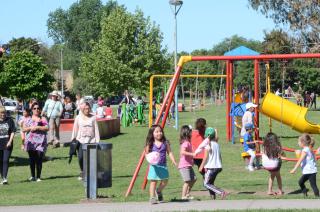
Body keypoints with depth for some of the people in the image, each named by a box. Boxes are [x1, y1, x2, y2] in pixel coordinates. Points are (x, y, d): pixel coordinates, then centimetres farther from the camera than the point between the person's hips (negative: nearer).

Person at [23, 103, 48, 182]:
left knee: (39, 159, -6)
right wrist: (31, 128, -9)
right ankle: (33, 176, 12)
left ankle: (38, 177, -2)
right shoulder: (28, 119, 14)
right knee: (32, 159, 4)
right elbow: (24, 129, 8)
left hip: (40, 141, -2)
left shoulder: (43, 119, 7)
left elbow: (47, 128, -4)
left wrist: (37, 127, -12)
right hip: (30, 142, 2)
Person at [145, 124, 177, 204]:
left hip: (163, 165, 3)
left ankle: (158, 191, 34)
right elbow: (146, 153, 4)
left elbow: (169, 153, 5)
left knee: (165, 181, 7)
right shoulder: (150, 144, -3)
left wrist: (174, 162, -5)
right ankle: (152, 198, -2)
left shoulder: (165, 143, 2)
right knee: (153, 182, -5)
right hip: (154, 165, -3)